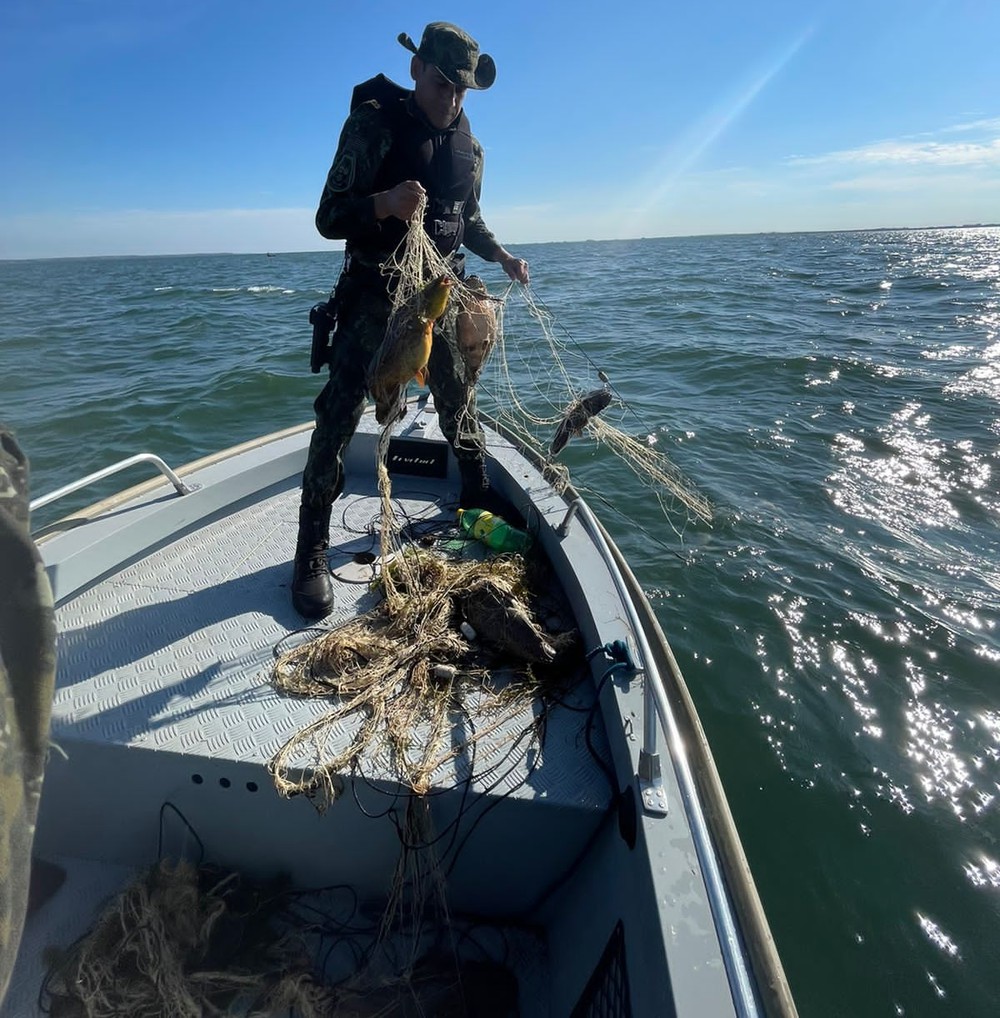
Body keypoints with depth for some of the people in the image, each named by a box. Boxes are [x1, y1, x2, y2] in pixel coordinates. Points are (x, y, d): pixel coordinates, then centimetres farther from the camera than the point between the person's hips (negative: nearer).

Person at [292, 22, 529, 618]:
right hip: (374, 293, -5)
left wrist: (502, 256, 6)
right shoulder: (375, 122, -7)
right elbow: (329, 218, -14)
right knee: (341, 413, -12)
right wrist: (384, 204, -33)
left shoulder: (468, 144, 11)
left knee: (459, 402, 9)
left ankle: (480, 503, 28)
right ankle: (312, 552, -5)